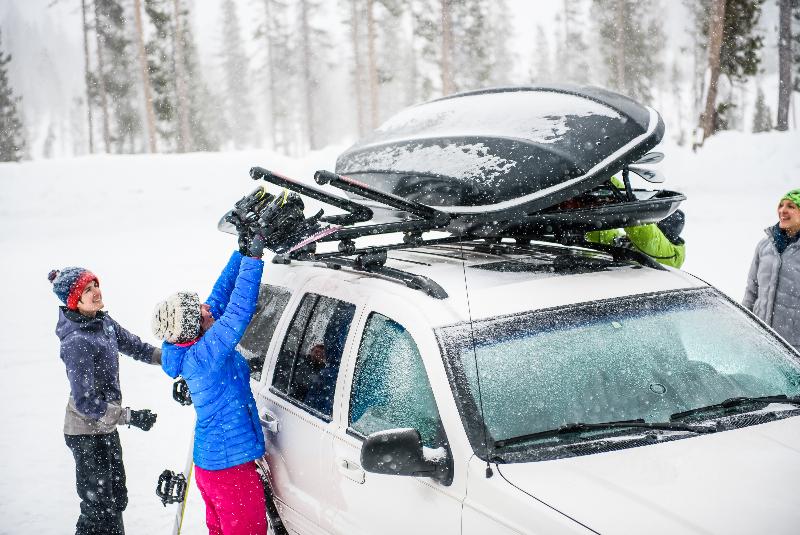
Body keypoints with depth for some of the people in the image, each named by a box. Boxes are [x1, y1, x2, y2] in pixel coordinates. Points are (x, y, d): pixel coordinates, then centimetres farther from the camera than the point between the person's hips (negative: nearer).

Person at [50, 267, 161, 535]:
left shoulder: (103, 321, -3)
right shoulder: (76, 342, -27)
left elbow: (133, 345, 12)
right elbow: (86, 402, -27)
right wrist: (131, 416, -22)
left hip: (106, 426, 8)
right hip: (87, 433, -8)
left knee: (116, 499, 19)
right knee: (99, 507, 0)